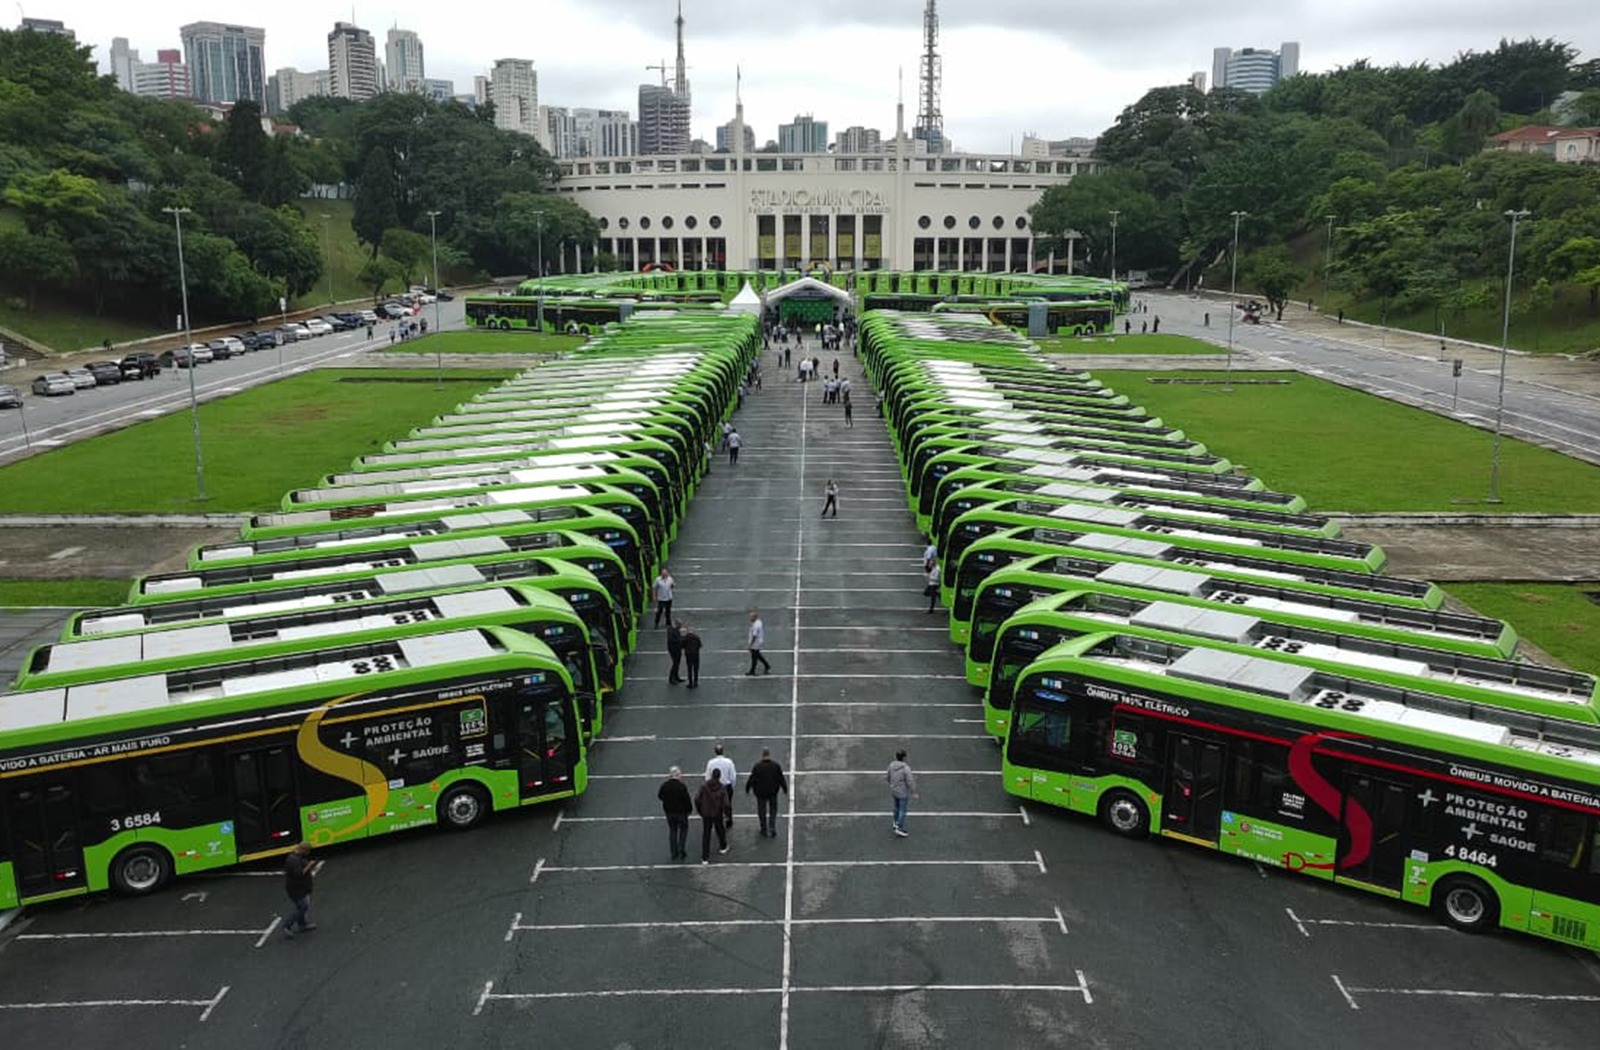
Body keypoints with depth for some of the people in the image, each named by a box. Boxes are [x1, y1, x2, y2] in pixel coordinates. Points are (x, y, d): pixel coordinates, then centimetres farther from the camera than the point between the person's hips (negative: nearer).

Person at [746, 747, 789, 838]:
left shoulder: (756, 767, -17)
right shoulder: (776, 766, -13)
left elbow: (751, 780, -10)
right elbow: (782, 779, -5)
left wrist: (747, 789, 6)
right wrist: (785, 789, 10)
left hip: (760, 793, -1)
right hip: (773, 792, 1)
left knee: (762, 811, 15)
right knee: (773, 810, 20)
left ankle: (764, 831, 22)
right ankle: (772, 828, 11)